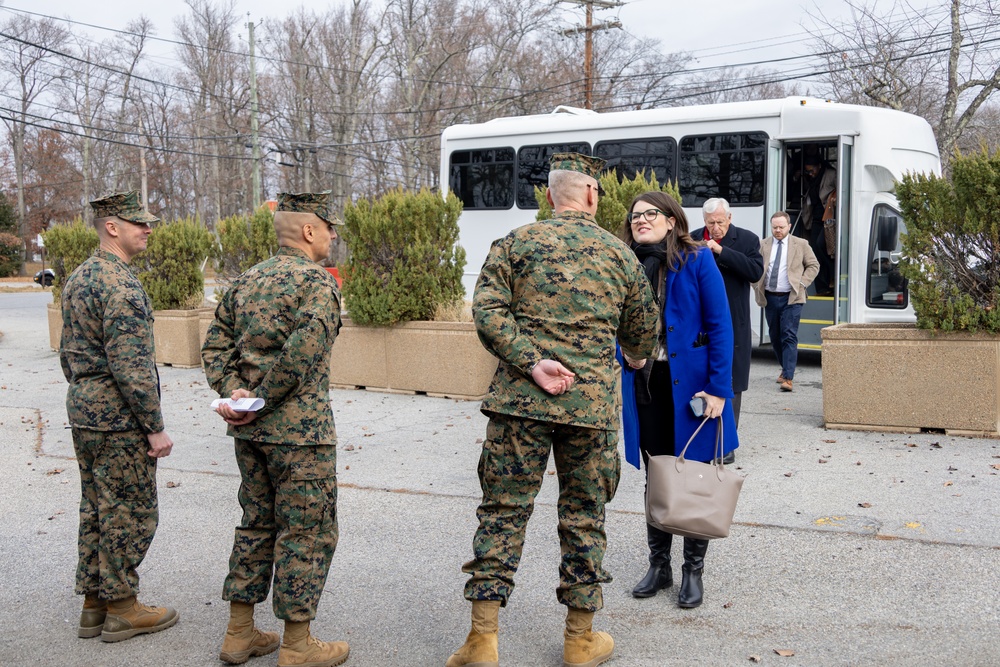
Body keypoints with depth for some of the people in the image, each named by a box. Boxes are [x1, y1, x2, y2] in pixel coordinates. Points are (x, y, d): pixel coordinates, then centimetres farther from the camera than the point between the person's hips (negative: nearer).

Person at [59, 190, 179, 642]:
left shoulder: (78, 278, 12)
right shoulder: (119, 284, -20)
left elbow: (68, 353, 19)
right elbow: (130, 364, -24)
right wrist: (155, 427, -19)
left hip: (84, 415, 10)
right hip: (120, 419, -10)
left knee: (96, 511, 16)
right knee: (130, 513, 1)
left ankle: (94, 605, 24)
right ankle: (121, 609, 11)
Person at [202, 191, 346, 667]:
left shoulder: (245, 281, 12)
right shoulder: (317, 282, -13)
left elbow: (216, 345, 9)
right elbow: (301, 354, -24)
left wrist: (234, 392, -2)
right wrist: (261, 402, -14)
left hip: (250, 432, 8)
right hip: (301, 431, -8)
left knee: (257, 523, 18)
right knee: (306, 531, 2)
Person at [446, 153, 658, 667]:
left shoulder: (516, 243, 5)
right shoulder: (620, 254, 9)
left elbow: (487, 311, -10)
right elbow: (643, 332, 20)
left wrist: (531, 363, -12)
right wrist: (635, 359, 41)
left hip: (520, 398, 0)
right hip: (592, 404, 1)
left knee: (503, 510, 5)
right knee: (584, 515, 11)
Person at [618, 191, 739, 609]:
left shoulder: (696, 261, -7)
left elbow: (720, 325, -10)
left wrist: (718, 388, -16)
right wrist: (626, 354, -11)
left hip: (690, 385, -4)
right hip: (645, 386, 4)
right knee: (655, 479, 13)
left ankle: (693, 571, 19)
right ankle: (659, 566, 26)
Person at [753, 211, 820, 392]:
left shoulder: (800, 245, 3)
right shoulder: (762, 245, 7)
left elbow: (813, 265, 8)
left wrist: (802, 283, -4)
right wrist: (757, 287, 1)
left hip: (791, 298, -3)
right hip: (770, 298, 3)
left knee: (789, 337, -11)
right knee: (775, 337, 13)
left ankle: (788, 378, -14)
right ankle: (785, 368, 33)